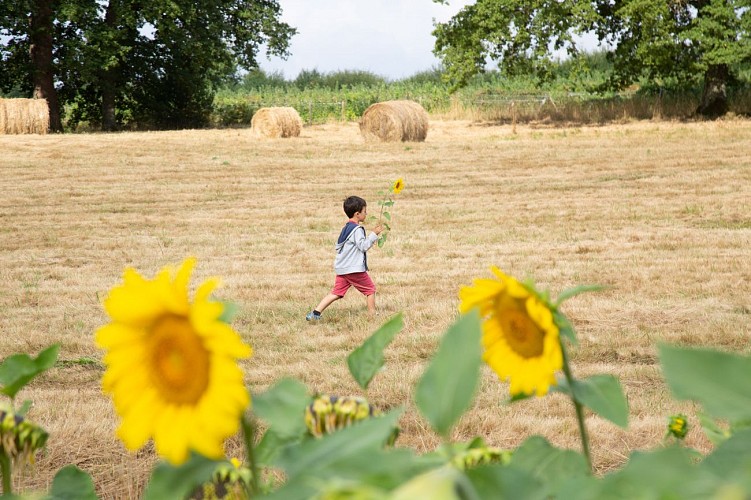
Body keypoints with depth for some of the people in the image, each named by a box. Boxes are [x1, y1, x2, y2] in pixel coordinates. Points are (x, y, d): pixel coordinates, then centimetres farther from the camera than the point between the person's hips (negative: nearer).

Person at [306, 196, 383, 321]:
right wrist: (374, 234, -15)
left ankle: (315, 313, -4)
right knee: (370, 289, 7)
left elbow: (338, 246, 23)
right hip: (354, 269, -8)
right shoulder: (357, 229, -13)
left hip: (342, 268, 8)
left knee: (337, 292, 5)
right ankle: (372, 314, 12)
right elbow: (364, 246, -19)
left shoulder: (346, 228, 16)